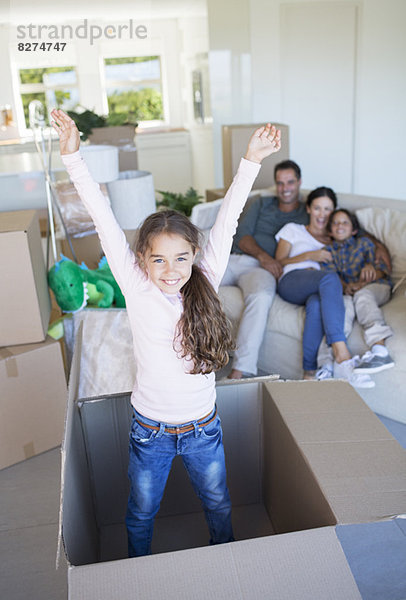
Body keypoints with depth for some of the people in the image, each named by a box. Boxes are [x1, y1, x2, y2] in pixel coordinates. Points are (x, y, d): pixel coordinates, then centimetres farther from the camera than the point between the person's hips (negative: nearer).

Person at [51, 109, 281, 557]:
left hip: (202, 427, 1)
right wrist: (72, 156, -23)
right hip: (150, 430, -1)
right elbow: (104, 221, -21)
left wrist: (251, 161, -22)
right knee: (141, 511, 22)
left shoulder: (205, 283, -12)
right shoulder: (136, 289, -16)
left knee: (218, 505, 24)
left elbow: (226, 222, -17)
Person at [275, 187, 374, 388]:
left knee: (317, 304, -41)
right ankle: (342, 357, -53)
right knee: (330, 278, -39)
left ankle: (309, 373, -44)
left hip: (320, 289, 2)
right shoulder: (293, 230, 28)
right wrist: (310, 255, 2)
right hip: (292, 281, -2)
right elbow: (279, 262, 15)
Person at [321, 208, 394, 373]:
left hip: (377, 287, -2)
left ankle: (379, 348, -60)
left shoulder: (363, 242, 19)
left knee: (362, 295, -37)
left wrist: (371, 269, -17)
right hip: (346, 292, 3)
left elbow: (382, 268, 8)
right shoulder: (328, 250, 23)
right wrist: (345, 286, -18)